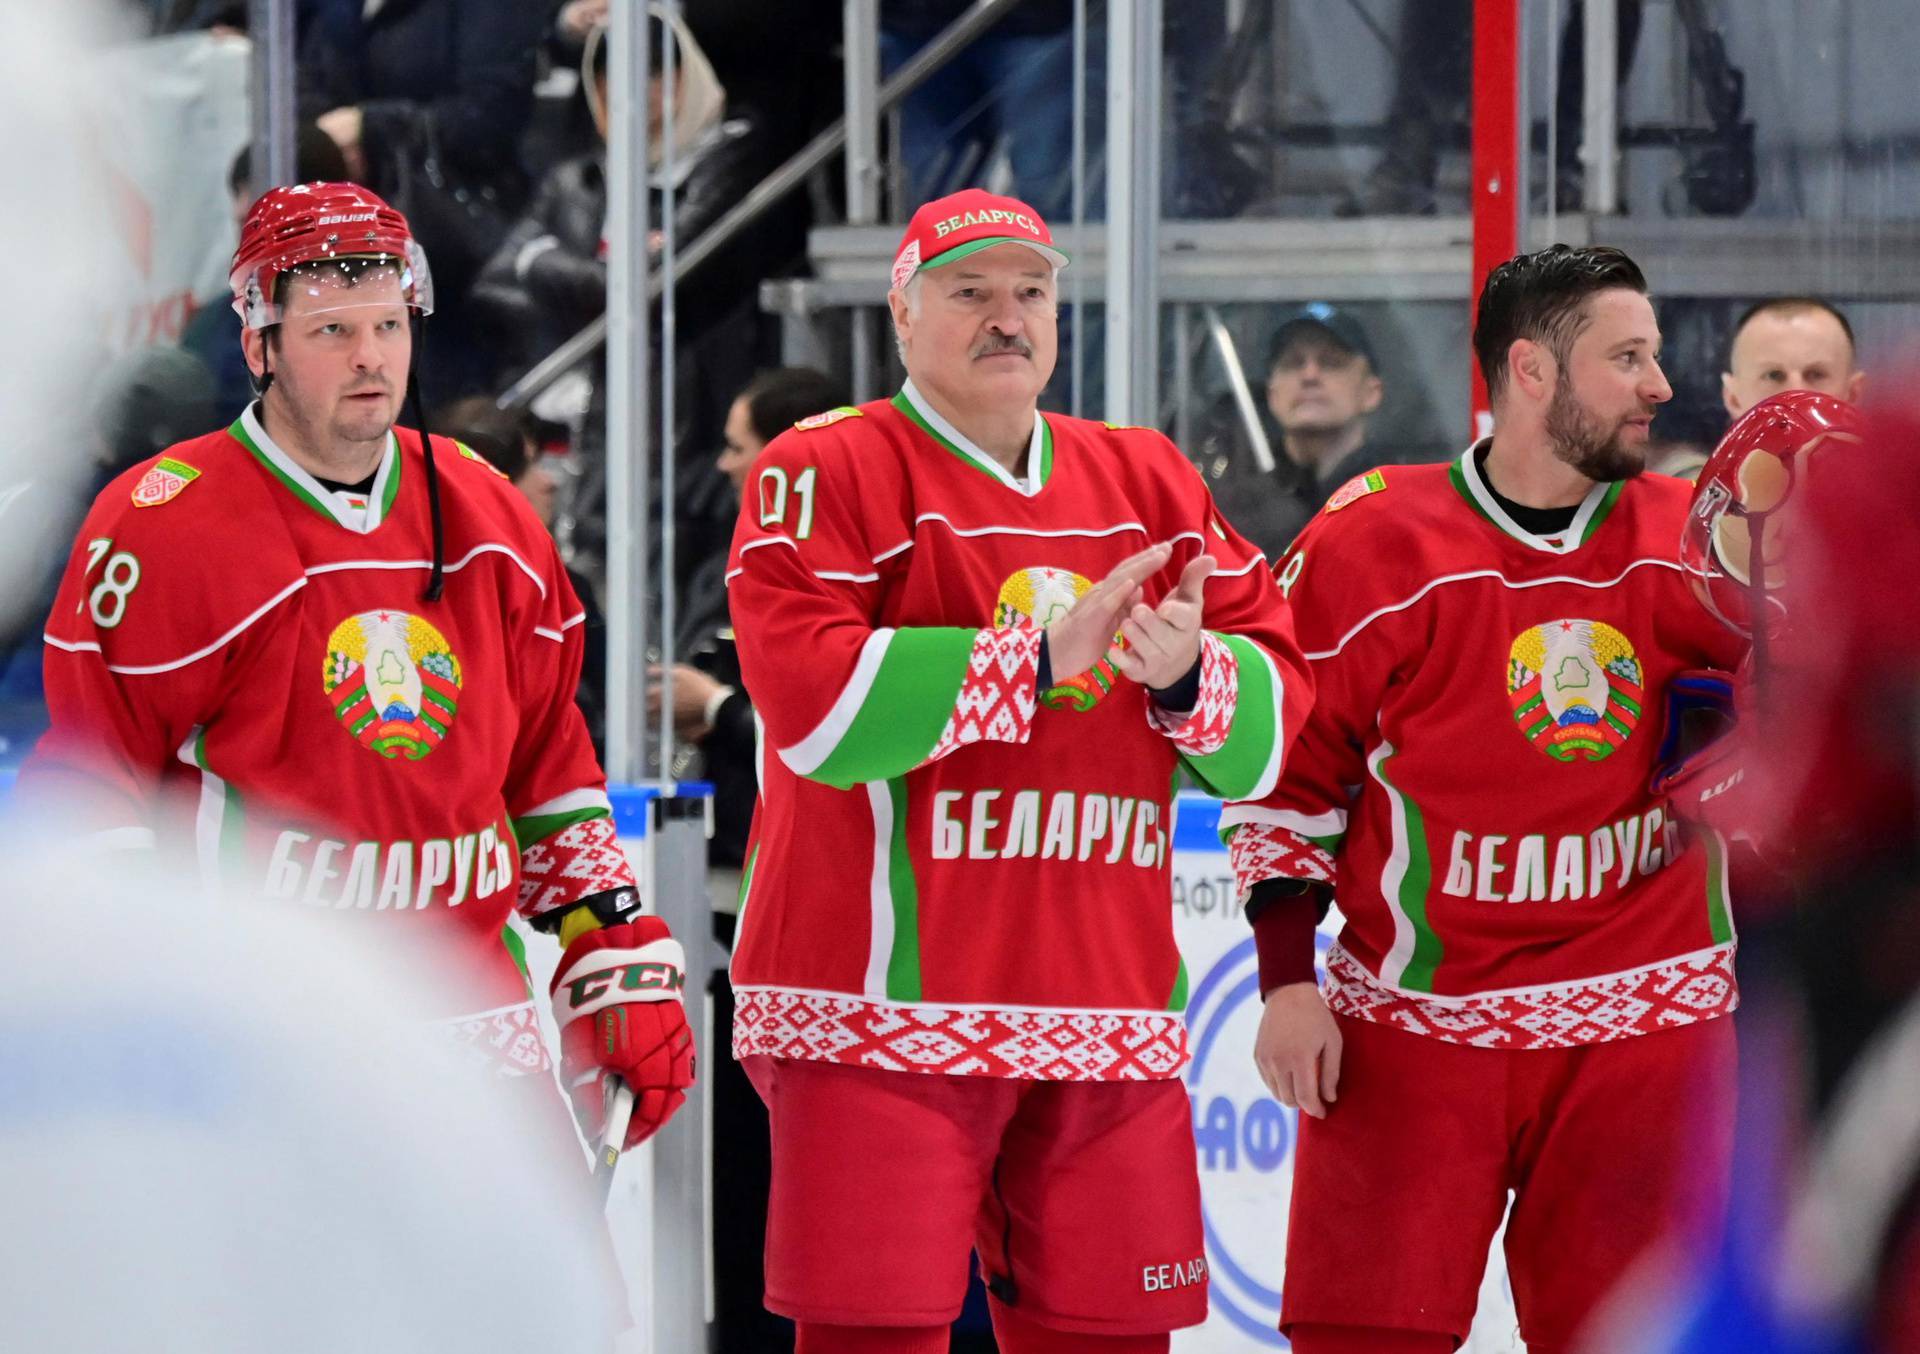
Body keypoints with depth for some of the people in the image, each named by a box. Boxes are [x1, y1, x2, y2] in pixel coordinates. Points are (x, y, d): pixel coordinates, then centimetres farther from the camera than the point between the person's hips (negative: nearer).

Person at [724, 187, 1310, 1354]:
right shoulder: (826, 472, -1)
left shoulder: (1151, 483, 16)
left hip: (1108, 1025, 5)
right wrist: (1040, 657, -17)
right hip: (886, 1007, -5)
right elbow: (815, 702, -17)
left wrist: (1187, 676, -11)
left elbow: (1280, 720, 11)